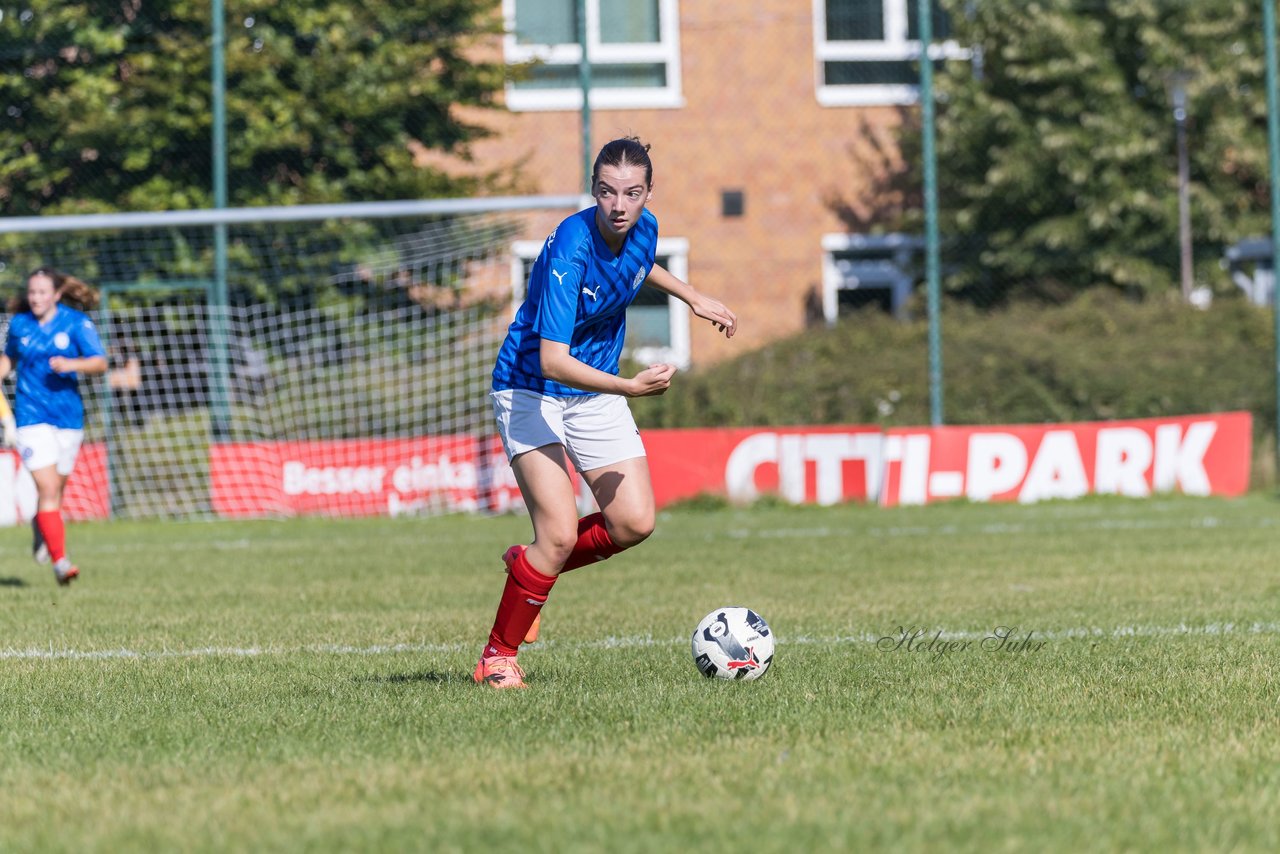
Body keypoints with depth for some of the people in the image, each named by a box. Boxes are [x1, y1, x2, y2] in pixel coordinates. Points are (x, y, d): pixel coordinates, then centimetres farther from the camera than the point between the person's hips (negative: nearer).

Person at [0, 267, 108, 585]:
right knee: (48, 489, -15)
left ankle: (41, 531, 45)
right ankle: (60, 560, -15)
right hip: (32, 416, -1)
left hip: (68, 415, 1)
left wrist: (72, 365, -26)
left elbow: (100, 363, -9)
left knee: (56, 489, 12)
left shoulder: (76, 323, -3)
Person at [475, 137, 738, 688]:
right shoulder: (569, 251, -30)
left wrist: (693, 297, 20)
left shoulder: (644, 229, -7)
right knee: (560, 533, -18)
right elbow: (552, 359, -35)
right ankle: (497, 657, -1)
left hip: (598, 393, 7)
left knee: (635, 523, -2)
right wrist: (630, 388, -43)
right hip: (530, 390, -7)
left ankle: (529, 567, 23)